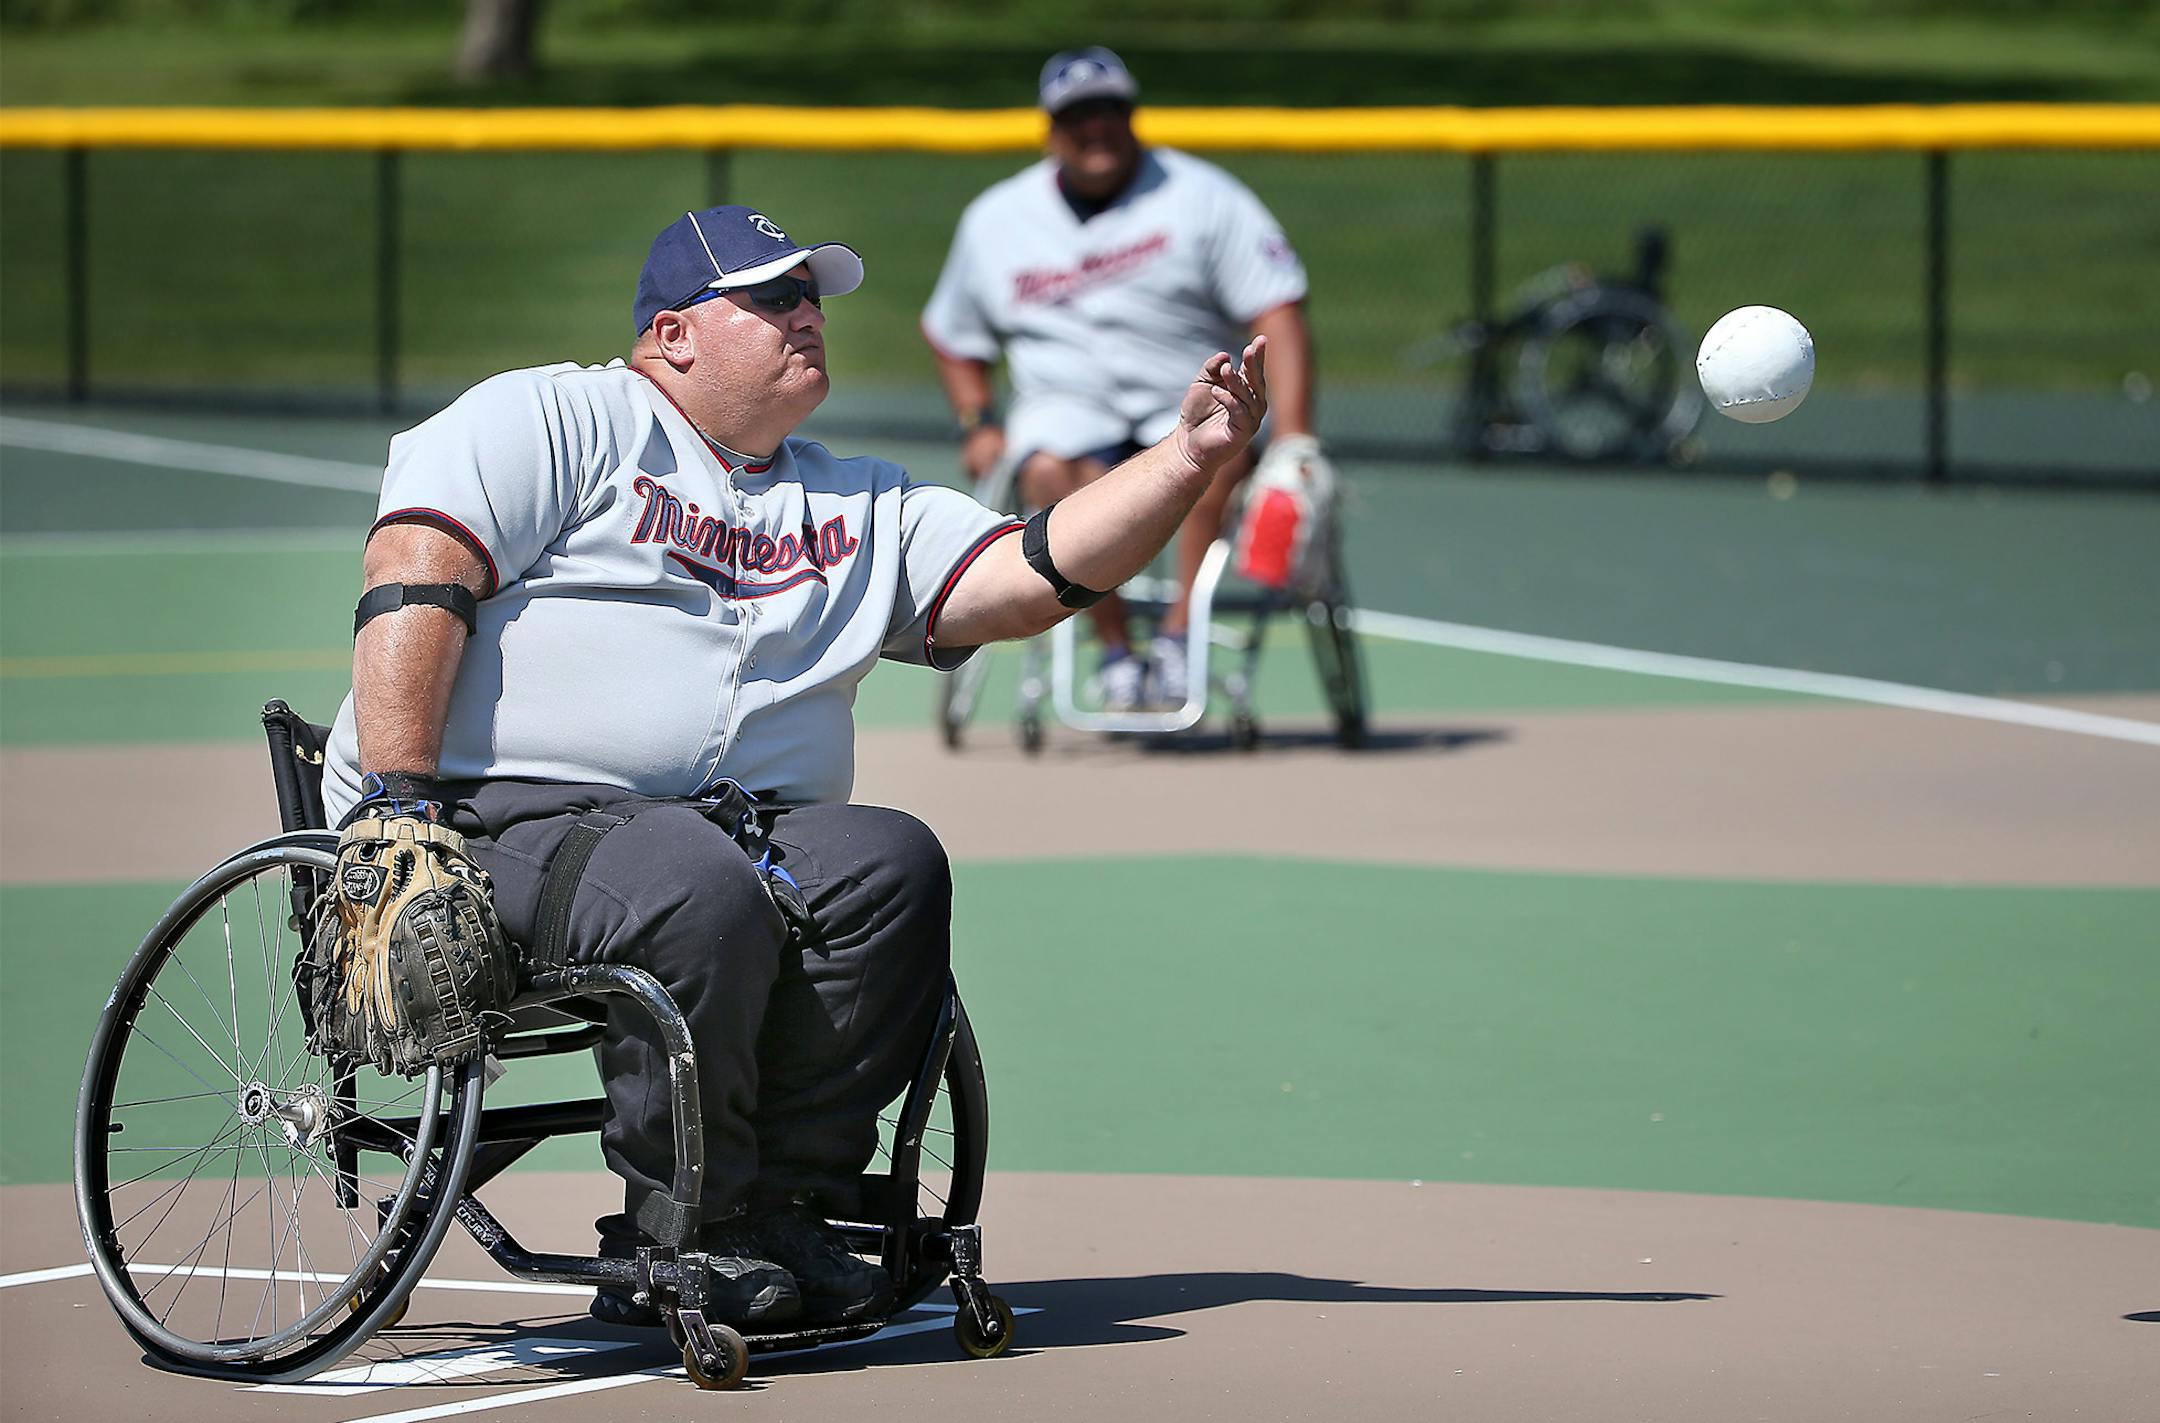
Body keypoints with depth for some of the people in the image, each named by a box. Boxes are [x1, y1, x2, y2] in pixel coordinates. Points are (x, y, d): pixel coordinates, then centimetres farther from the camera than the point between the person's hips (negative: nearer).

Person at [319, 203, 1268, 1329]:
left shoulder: (861, 508, 25)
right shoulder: (552, 420, 8)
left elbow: (1032, 577, 14)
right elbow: (417, 576, -5)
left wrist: (1190, 457, 1)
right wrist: (399, 799, -18)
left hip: (742, 832, 6)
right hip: (501, 814, -6)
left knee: (891, 866, -24)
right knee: (703, 894, -35)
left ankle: (775, 1216, -18)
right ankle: (675, 1237, -21)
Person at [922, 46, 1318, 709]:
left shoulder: (1198, 194, 0)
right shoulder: (995, 219, 9)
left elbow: (1277, 312, -7)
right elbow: (950, 334, 25)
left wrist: (1292, 441, -19)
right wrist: (978, 424, 8)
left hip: (1185, 400, -1)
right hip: (1065, 403, 1)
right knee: (1050, 473, -34)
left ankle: (1177, 635, -29)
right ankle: (1115, 651, -21)